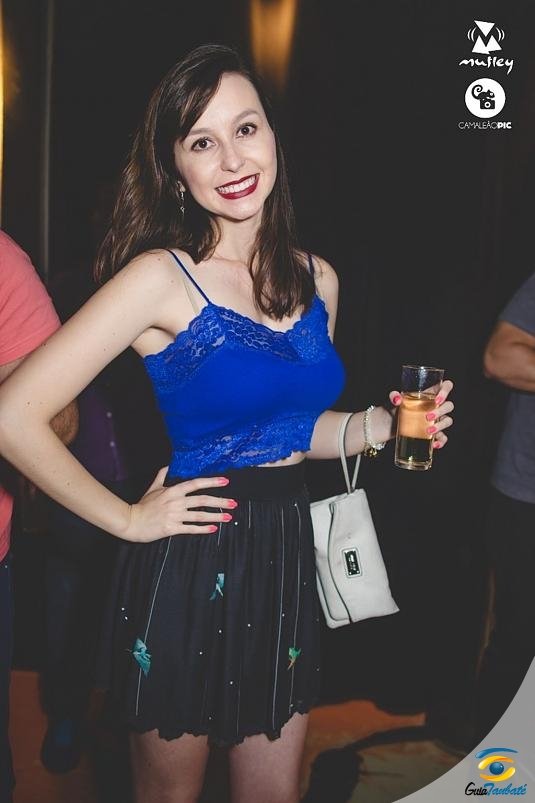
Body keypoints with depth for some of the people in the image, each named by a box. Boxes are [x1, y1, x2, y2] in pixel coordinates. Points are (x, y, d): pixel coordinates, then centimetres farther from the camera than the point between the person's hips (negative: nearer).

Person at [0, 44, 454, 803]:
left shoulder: (316, 280, 3)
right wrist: (127, 520, -14)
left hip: (287, 558, 5)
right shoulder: (161, 277, -15)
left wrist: (380, 425, -2)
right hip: (188, 567, -5)